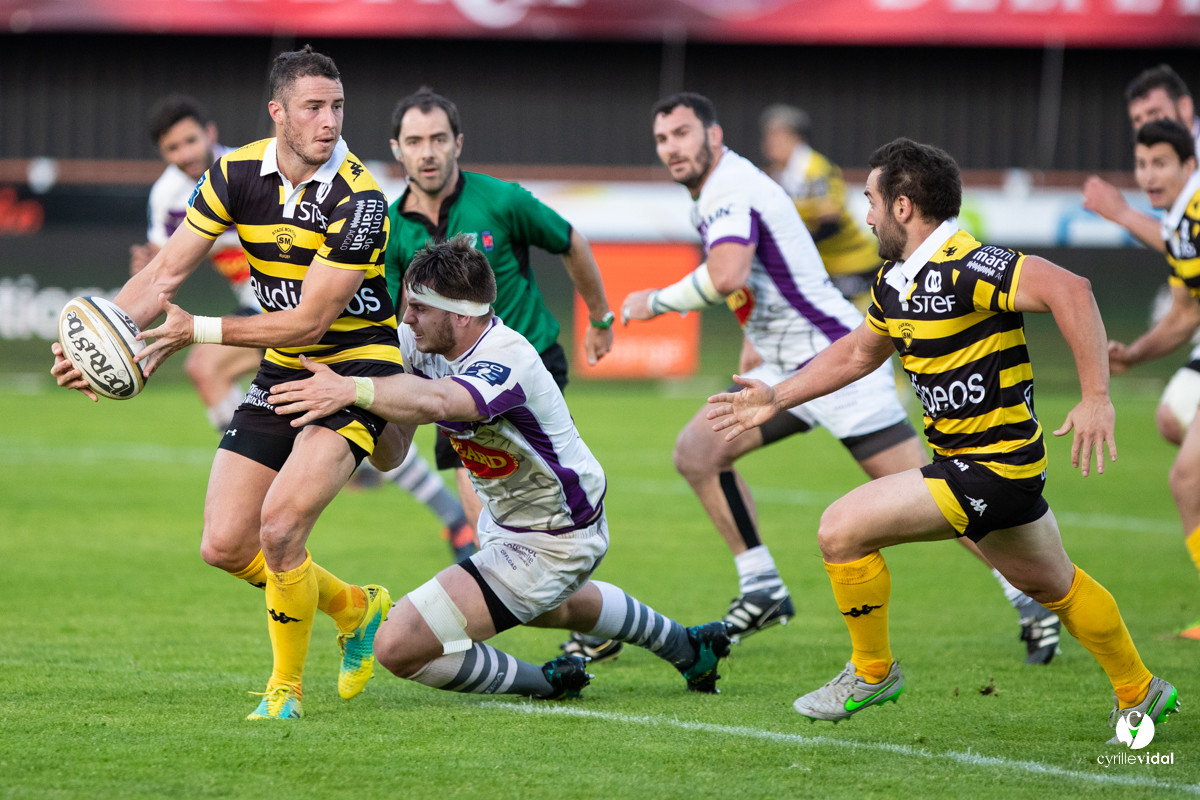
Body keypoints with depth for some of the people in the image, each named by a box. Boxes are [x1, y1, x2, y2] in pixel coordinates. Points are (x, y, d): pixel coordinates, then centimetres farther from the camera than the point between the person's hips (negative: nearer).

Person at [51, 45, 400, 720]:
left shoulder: (358, 198, -21)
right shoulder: (237, 175, -5)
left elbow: (311, 318, -22)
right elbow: (167, 271, -3)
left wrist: (201, 331, -27)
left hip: (356, 368, -6)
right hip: (281, 372, 6)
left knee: (280, 524, -24)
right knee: (224, 546, 0)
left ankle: (286, 687, -3)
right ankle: (355, 607, 26)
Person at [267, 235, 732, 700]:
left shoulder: (506, 359, -36)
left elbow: (436, 402, -55)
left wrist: (352, 391, -68)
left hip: (548, 547, -10)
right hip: (505, 518, 10)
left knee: (397, 647, -17)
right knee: (553, 607, 43)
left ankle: (547, 683, 3)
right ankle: (687, 647, 60)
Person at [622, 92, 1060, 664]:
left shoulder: (729, 189, -17)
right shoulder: (718, 190, 14)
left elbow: (726, 277, -34)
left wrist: (657, 302, -20)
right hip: (787, 368, 10)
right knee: (697, 451, -1)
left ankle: (1035, 599, 0)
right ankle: (762, 593, 5)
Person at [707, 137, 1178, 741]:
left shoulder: (965, 267, -23)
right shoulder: (895, 282, 7)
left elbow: (1069, 290, -32)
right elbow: (858, 352, 25)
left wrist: (1096, 398, -35)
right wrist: (779, 397, 20)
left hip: (991, 469, -10)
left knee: (842, 530, -10)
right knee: (1052, 583, 24)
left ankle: (872, 671, 8)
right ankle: (1140, 692, 40)